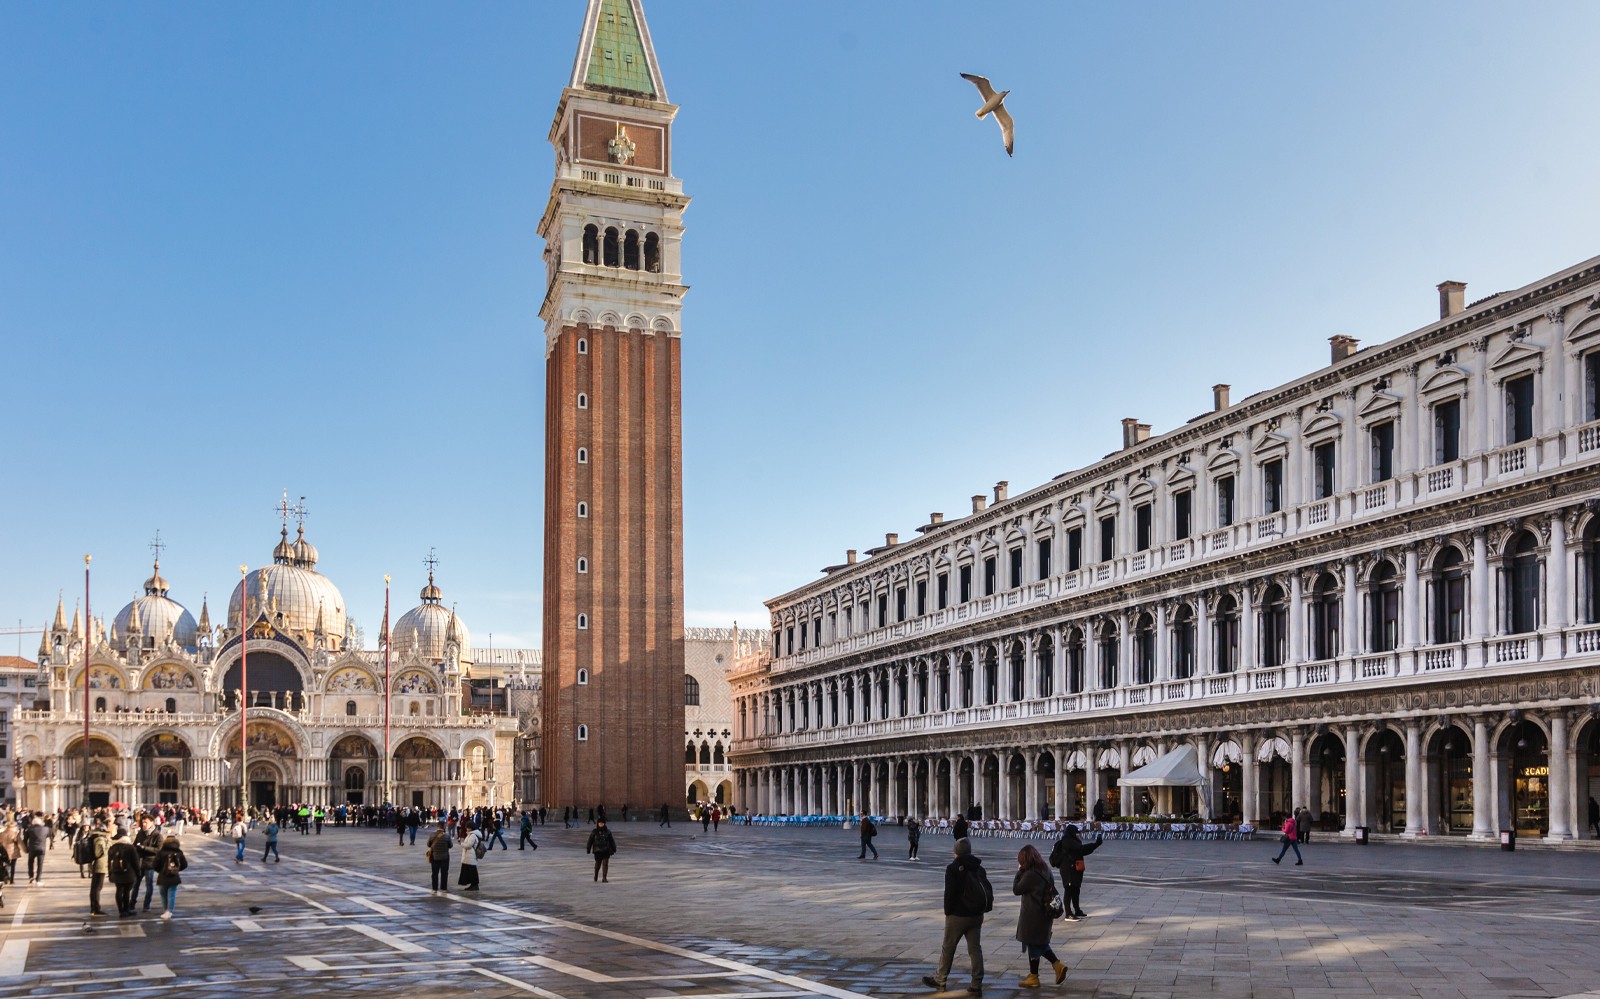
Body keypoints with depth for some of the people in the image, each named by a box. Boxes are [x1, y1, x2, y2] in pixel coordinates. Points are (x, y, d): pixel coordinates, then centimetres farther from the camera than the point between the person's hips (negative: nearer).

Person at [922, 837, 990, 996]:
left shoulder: (953, 868, -13)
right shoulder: (979, 868, 6)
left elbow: (949, 893, -17)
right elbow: (988, 890, 8)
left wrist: (947, 912, -5)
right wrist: (980, 911, 12)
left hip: (958, 915, -5)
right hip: (977, 916, 5)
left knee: (947, 948, 9)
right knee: (975, 948, 8)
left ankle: (940, 980, 21)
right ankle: (977, 985, 5)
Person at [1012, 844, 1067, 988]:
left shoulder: (1030, 875, -22)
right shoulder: (1045, 870, 4)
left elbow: (1016, 890, -12)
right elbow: (1052, 888, 13)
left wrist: (1019, 872, -6)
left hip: (1033, 915, -8)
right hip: (1046, 913, 8)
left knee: (1033, 945, 4)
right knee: (1041, 943, 21)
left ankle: (1033, 978, 14)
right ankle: (1058, 965, 13)